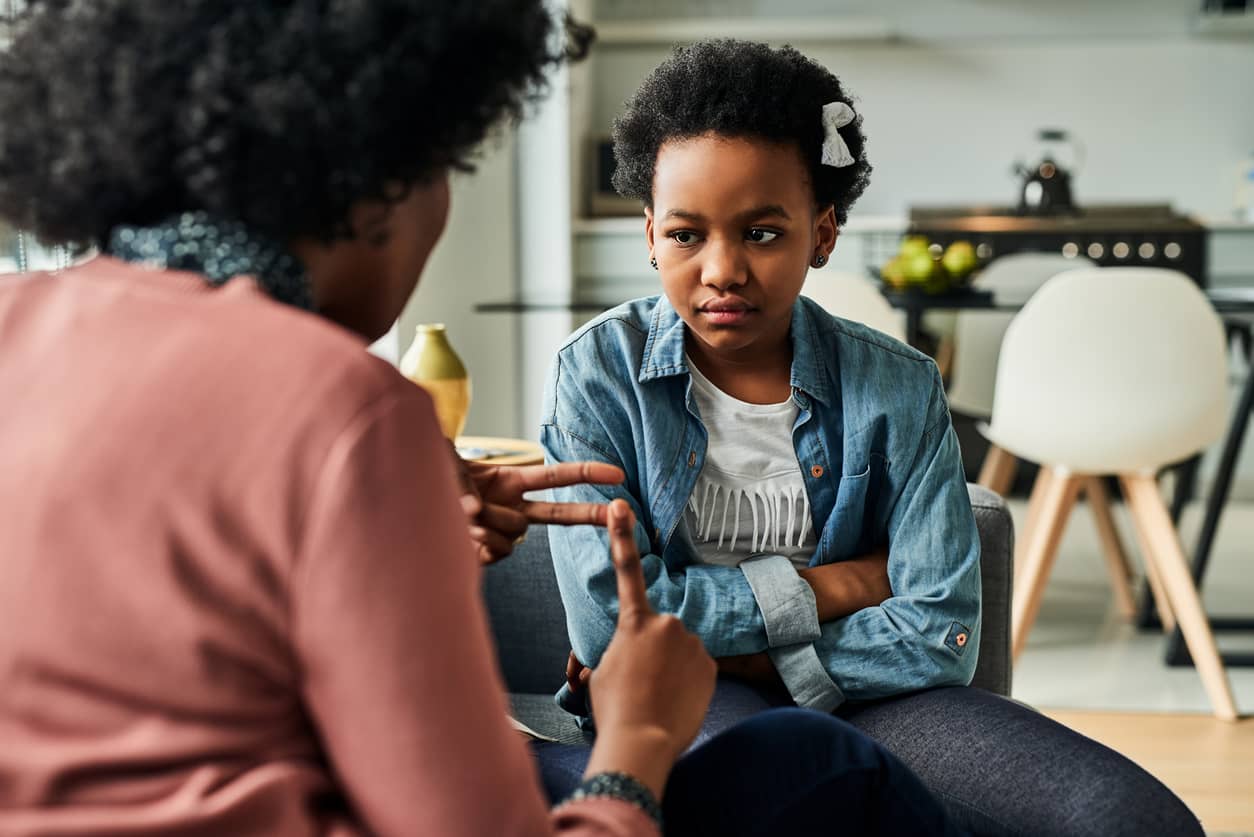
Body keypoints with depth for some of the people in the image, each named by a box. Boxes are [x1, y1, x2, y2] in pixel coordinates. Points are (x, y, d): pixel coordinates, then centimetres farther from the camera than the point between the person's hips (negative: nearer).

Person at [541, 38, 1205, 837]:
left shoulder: (897, 389, 1)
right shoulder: (599, 372, -3)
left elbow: (938, 636, -6)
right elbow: (607, 614, -12)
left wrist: (744, 652, -13)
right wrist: (830, 588, -8)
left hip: (862, 690, 3)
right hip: (673, 702, -3)